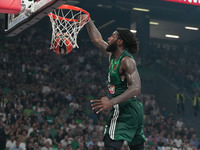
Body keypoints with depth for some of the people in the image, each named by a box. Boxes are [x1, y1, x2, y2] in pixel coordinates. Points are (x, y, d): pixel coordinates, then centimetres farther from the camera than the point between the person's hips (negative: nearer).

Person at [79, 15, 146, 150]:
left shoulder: (127, 60, -13)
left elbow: (136, 88, -23)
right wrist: (88, 21, 27)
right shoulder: (113, 56, 14)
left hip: (125, 109, -10)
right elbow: (97, 40, 29)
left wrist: (111, 102, -31)